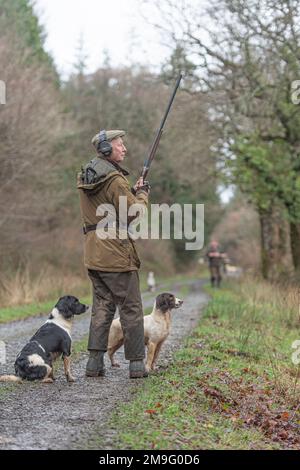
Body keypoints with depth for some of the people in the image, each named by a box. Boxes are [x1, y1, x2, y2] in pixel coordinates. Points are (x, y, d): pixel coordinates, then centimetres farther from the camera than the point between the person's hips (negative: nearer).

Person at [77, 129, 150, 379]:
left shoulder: (85, 177, 13)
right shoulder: (115, 179, -15)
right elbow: (133, 213, -16)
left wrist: (132, 191, 15)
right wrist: (143, 194, 2)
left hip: (94, 253, 8)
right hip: (116, 251, -8)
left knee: (102, 306, 11)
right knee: (131, 308, 0)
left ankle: (95, 362, 7)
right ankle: (136, 363, 2)